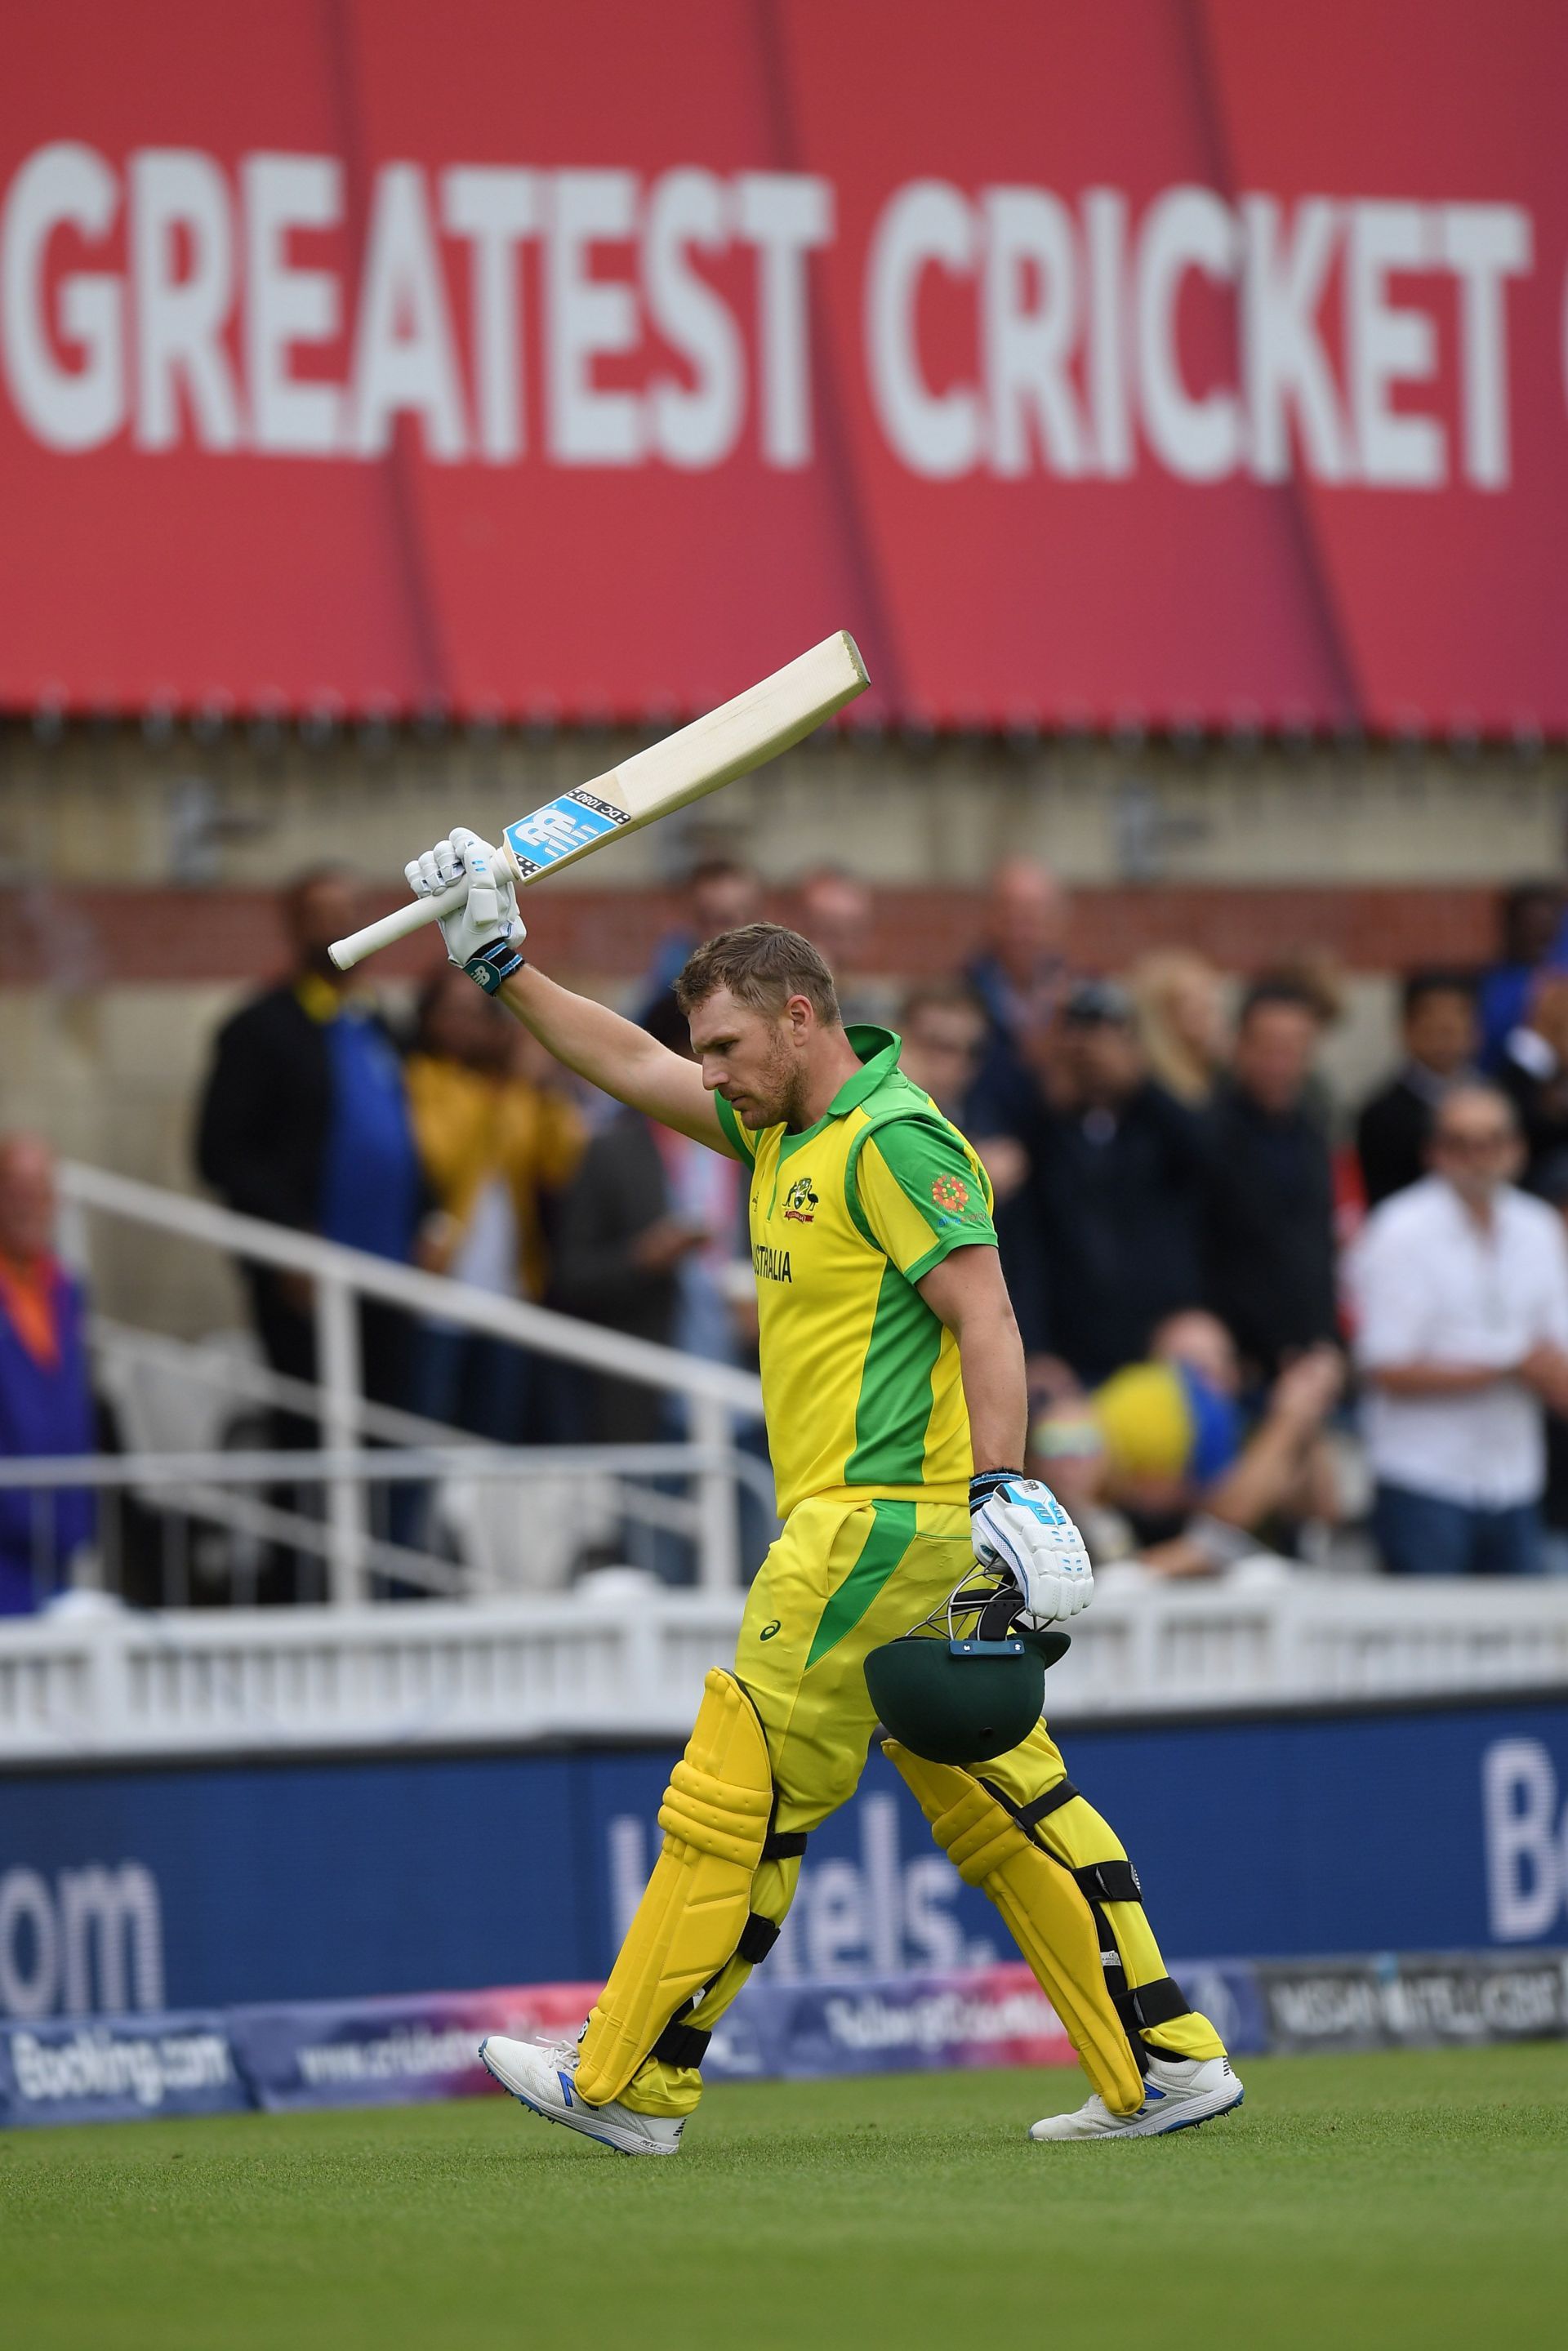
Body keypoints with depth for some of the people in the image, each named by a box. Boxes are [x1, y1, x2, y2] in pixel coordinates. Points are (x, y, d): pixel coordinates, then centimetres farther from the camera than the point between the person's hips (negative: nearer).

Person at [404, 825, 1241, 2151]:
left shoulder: (894, 1141, -12)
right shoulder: (785, 1133, 17)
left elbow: (985, 1318, -19)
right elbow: (634, 1067, 27)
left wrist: (1003, 1490, -27)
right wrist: (504, 967, 23)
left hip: (879, 1523, -10)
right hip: (897, 1536, 10)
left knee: (738, 1797, -4)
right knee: (1004, 1804, 7)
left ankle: (629, 2087, 2)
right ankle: (1167, 2063, 5)